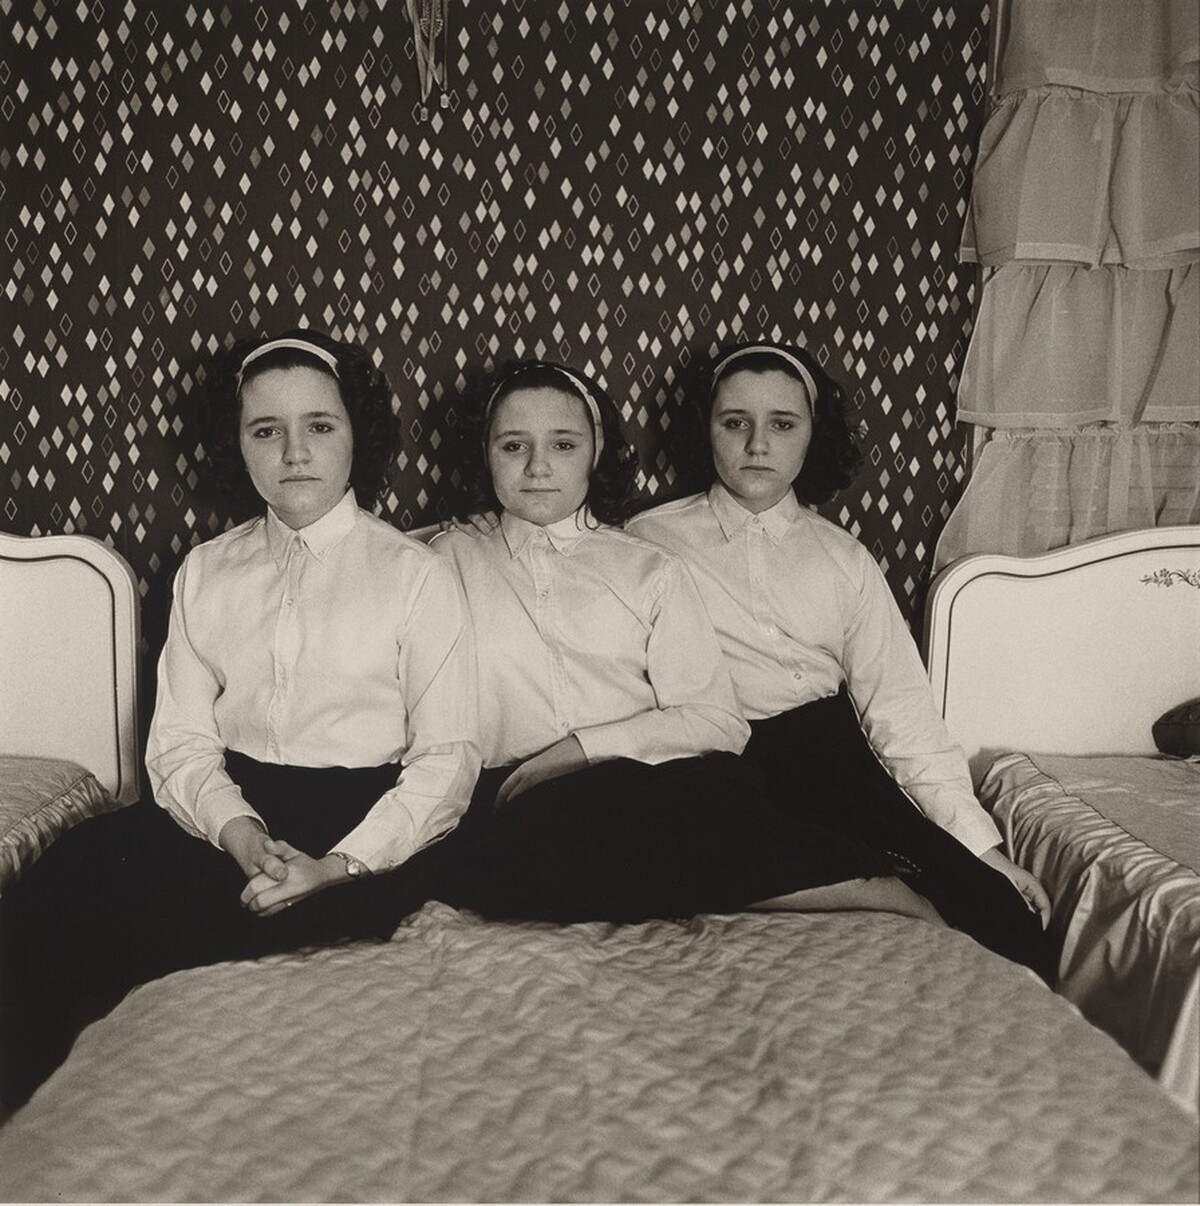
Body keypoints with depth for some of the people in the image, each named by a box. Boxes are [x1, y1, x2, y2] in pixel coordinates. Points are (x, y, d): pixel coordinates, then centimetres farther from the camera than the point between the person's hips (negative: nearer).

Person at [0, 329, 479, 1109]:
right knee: (66, 883, -24)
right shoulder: (206, 572, 14)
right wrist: (240, 832, -14)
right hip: (226, 809, 3)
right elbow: (179, 742, 7)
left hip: (363, 818, -3)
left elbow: (447, 758, -3)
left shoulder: (415, 574, 3)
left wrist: (342, 865, -18)